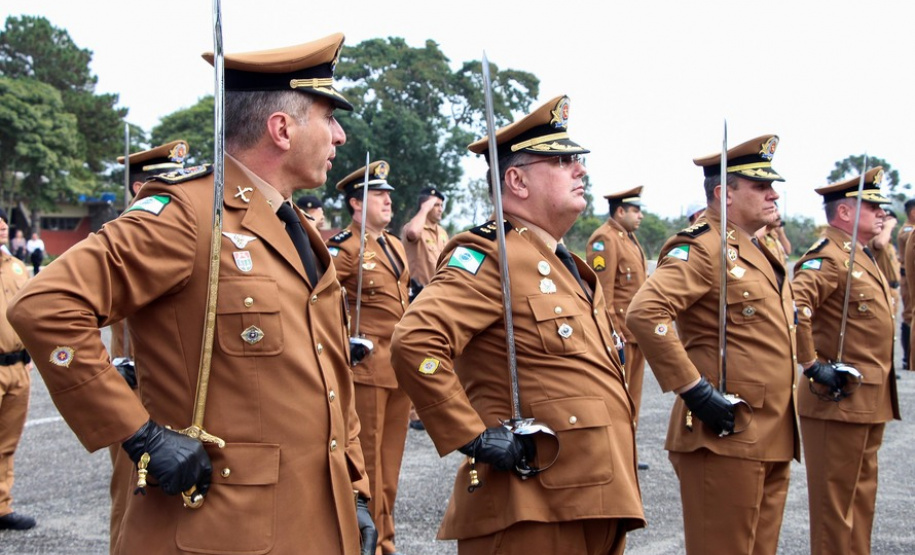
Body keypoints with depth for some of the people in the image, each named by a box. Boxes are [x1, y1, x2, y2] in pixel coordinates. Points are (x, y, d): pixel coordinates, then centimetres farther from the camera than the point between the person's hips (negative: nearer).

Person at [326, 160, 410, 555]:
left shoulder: (396, 246, 15)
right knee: (366, 457, 1)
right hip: (367, 366, -8)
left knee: (391, 457, 14)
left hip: (400, 366, 8)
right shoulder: (345, 247, -11)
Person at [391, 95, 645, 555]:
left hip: (598, 503, 9)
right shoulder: (493, 256, -13)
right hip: (535, 515, -9)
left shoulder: (569, 267, 17)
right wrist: (473, 437, -22)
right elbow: (414, 342, -27)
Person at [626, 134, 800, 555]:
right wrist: (694, 389, -25)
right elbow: (644, 313, -28)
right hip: (726, 437, -9)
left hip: (772, 441, 9)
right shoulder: (702, 248, -14)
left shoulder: (764, 252, 16)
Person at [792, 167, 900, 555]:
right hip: (839, 399, -10)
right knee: (835, 500, 0)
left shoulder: (861, 256, 15)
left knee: (861, 495, 18)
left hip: (869, 401, 10)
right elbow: (793, 307, -33)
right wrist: (812, 365, -27)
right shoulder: (829, 256, -17)